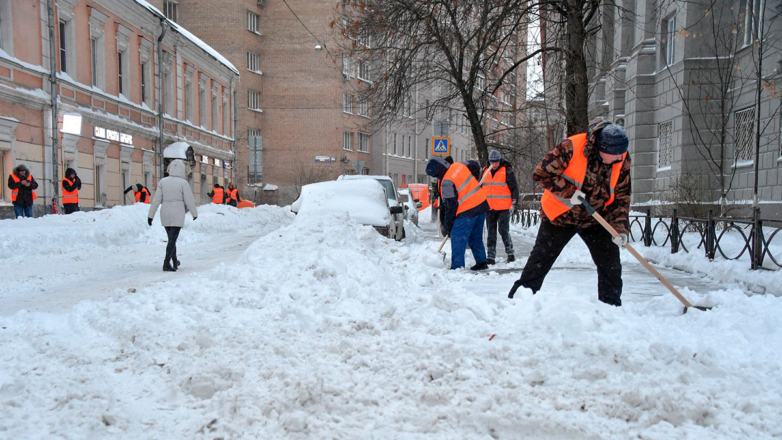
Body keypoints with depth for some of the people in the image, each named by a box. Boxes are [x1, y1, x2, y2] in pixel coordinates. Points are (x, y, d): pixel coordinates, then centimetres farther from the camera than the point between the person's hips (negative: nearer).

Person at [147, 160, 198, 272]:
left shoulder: (163, 181, -1)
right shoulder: (183, 183, -11)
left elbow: (156, 200, 0)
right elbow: (189, 200, -8)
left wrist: (151, 215, 6)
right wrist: (194, 213, 9)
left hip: (165, 214, 5)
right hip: (177, 214, -5)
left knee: (171, 238, 18)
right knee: (172, 239, -3)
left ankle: (175, 262, 30)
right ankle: (166, 264, -12)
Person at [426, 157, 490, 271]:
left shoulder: (447, 183, -18)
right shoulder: (458, 166, 5)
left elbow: (450, 207, -13)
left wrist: (447, 226, -3)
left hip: (467, 212, -9)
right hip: (482, 205, 9)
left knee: (457, 239, -3)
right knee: (476, 237, 18)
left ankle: (457, 267, -5)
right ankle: (481, 262, 23)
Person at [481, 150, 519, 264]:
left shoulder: (507, 171, -2)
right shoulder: (485, 171, 12)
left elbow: (514, 188, 0)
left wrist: (513, 204, -6)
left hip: (504, 208, -5)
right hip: (489, 208, 5)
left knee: (504, 231, -5)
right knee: (491, 232, 5)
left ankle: (510, 254, 9)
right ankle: (490, 257, 8)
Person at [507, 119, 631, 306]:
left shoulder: (623, 159, -11)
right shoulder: (571, 147, -26)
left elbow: (621, 196, -3)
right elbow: (541, 173, -21)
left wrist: (620, 228, -13)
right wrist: (569, 192, -26)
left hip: (595, 219, 4)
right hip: (560, 215, -3)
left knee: (611, 265, 2)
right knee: (539, 262, 2)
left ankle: (612, 308, 18)